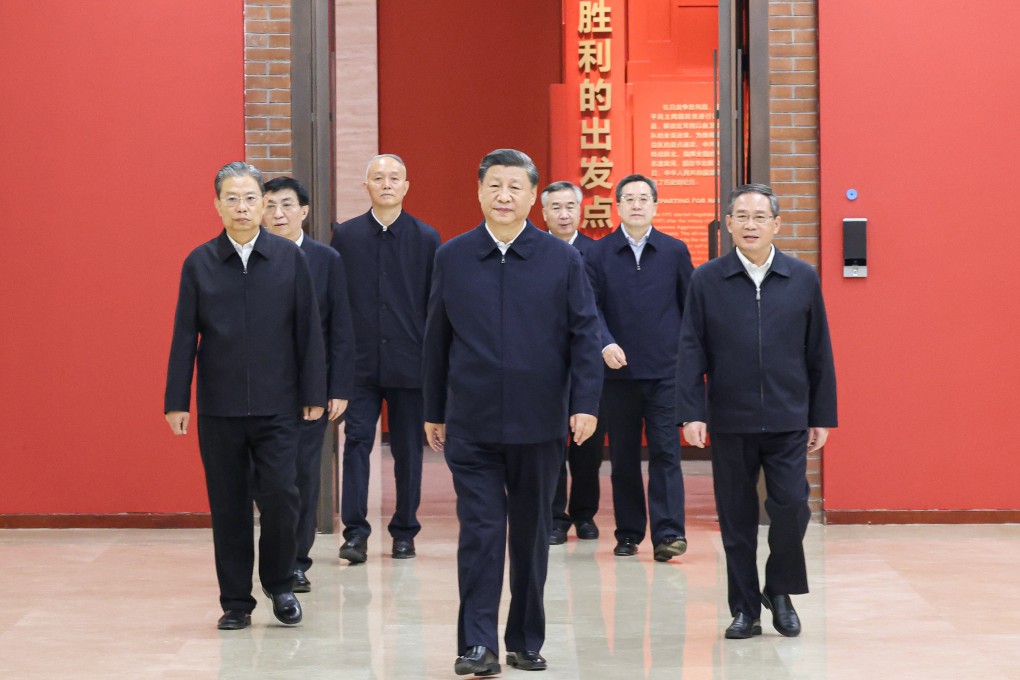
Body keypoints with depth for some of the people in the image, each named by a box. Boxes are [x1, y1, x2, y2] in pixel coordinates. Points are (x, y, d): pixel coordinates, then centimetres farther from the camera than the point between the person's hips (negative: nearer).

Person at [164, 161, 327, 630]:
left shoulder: (289, 258, 1)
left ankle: (279, 583, 16)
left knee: (280, 496, -7)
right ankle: (235, 600, 17)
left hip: (277, 406, -1)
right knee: (228, 506, 6)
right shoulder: (199, 263, 3)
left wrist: (313, 393, -1)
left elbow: (308, 330, 2)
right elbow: (184, 336, 3)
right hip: (218, 409, 1)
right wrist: (176, 401, 0)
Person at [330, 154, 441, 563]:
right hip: (360, 361, 0)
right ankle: (355, 532, -6)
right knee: (356, 441, -6)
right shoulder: (345, 236, 5)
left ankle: (404, 532, 16)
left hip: (410, 363, 0)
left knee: (408, 449, 6)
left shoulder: (426, 238, 3)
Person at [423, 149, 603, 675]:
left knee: (532, 534, 9)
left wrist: (585, 404, -8)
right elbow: (437, 340, 9)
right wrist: (434, 412, 9)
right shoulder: (452, 258, 4)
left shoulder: (561, 259, 2)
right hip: (471, 424, 0)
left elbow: (584, 335, 1)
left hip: (539, 421, 1)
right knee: (480, 530, -5)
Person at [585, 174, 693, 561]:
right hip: (618, 370, 1)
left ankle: (668, 533, -8)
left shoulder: (675, 251, 5)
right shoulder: (598, 254, 4)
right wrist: (605, 343, -19)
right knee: (623, 456, 7)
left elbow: (691, 306, 8)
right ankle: (628, 533, 15)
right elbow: (591, 307, -2)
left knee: (665, 452, -6)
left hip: (665, 370, -1)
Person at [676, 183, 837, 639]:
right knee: (737, 519, 5)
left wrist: (822, 416, 4)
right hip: (729, 421, 0)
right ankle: (744, 609, 17)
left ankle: (780, 591, 15)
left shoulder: (802, 279, 4)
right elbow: (691, 351, -1)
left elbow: (819, 353, 6)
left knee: (791, 507, -9)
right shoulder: (707, 281, 1)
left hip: (788, 420, 0)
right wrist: (691, 413, -10)